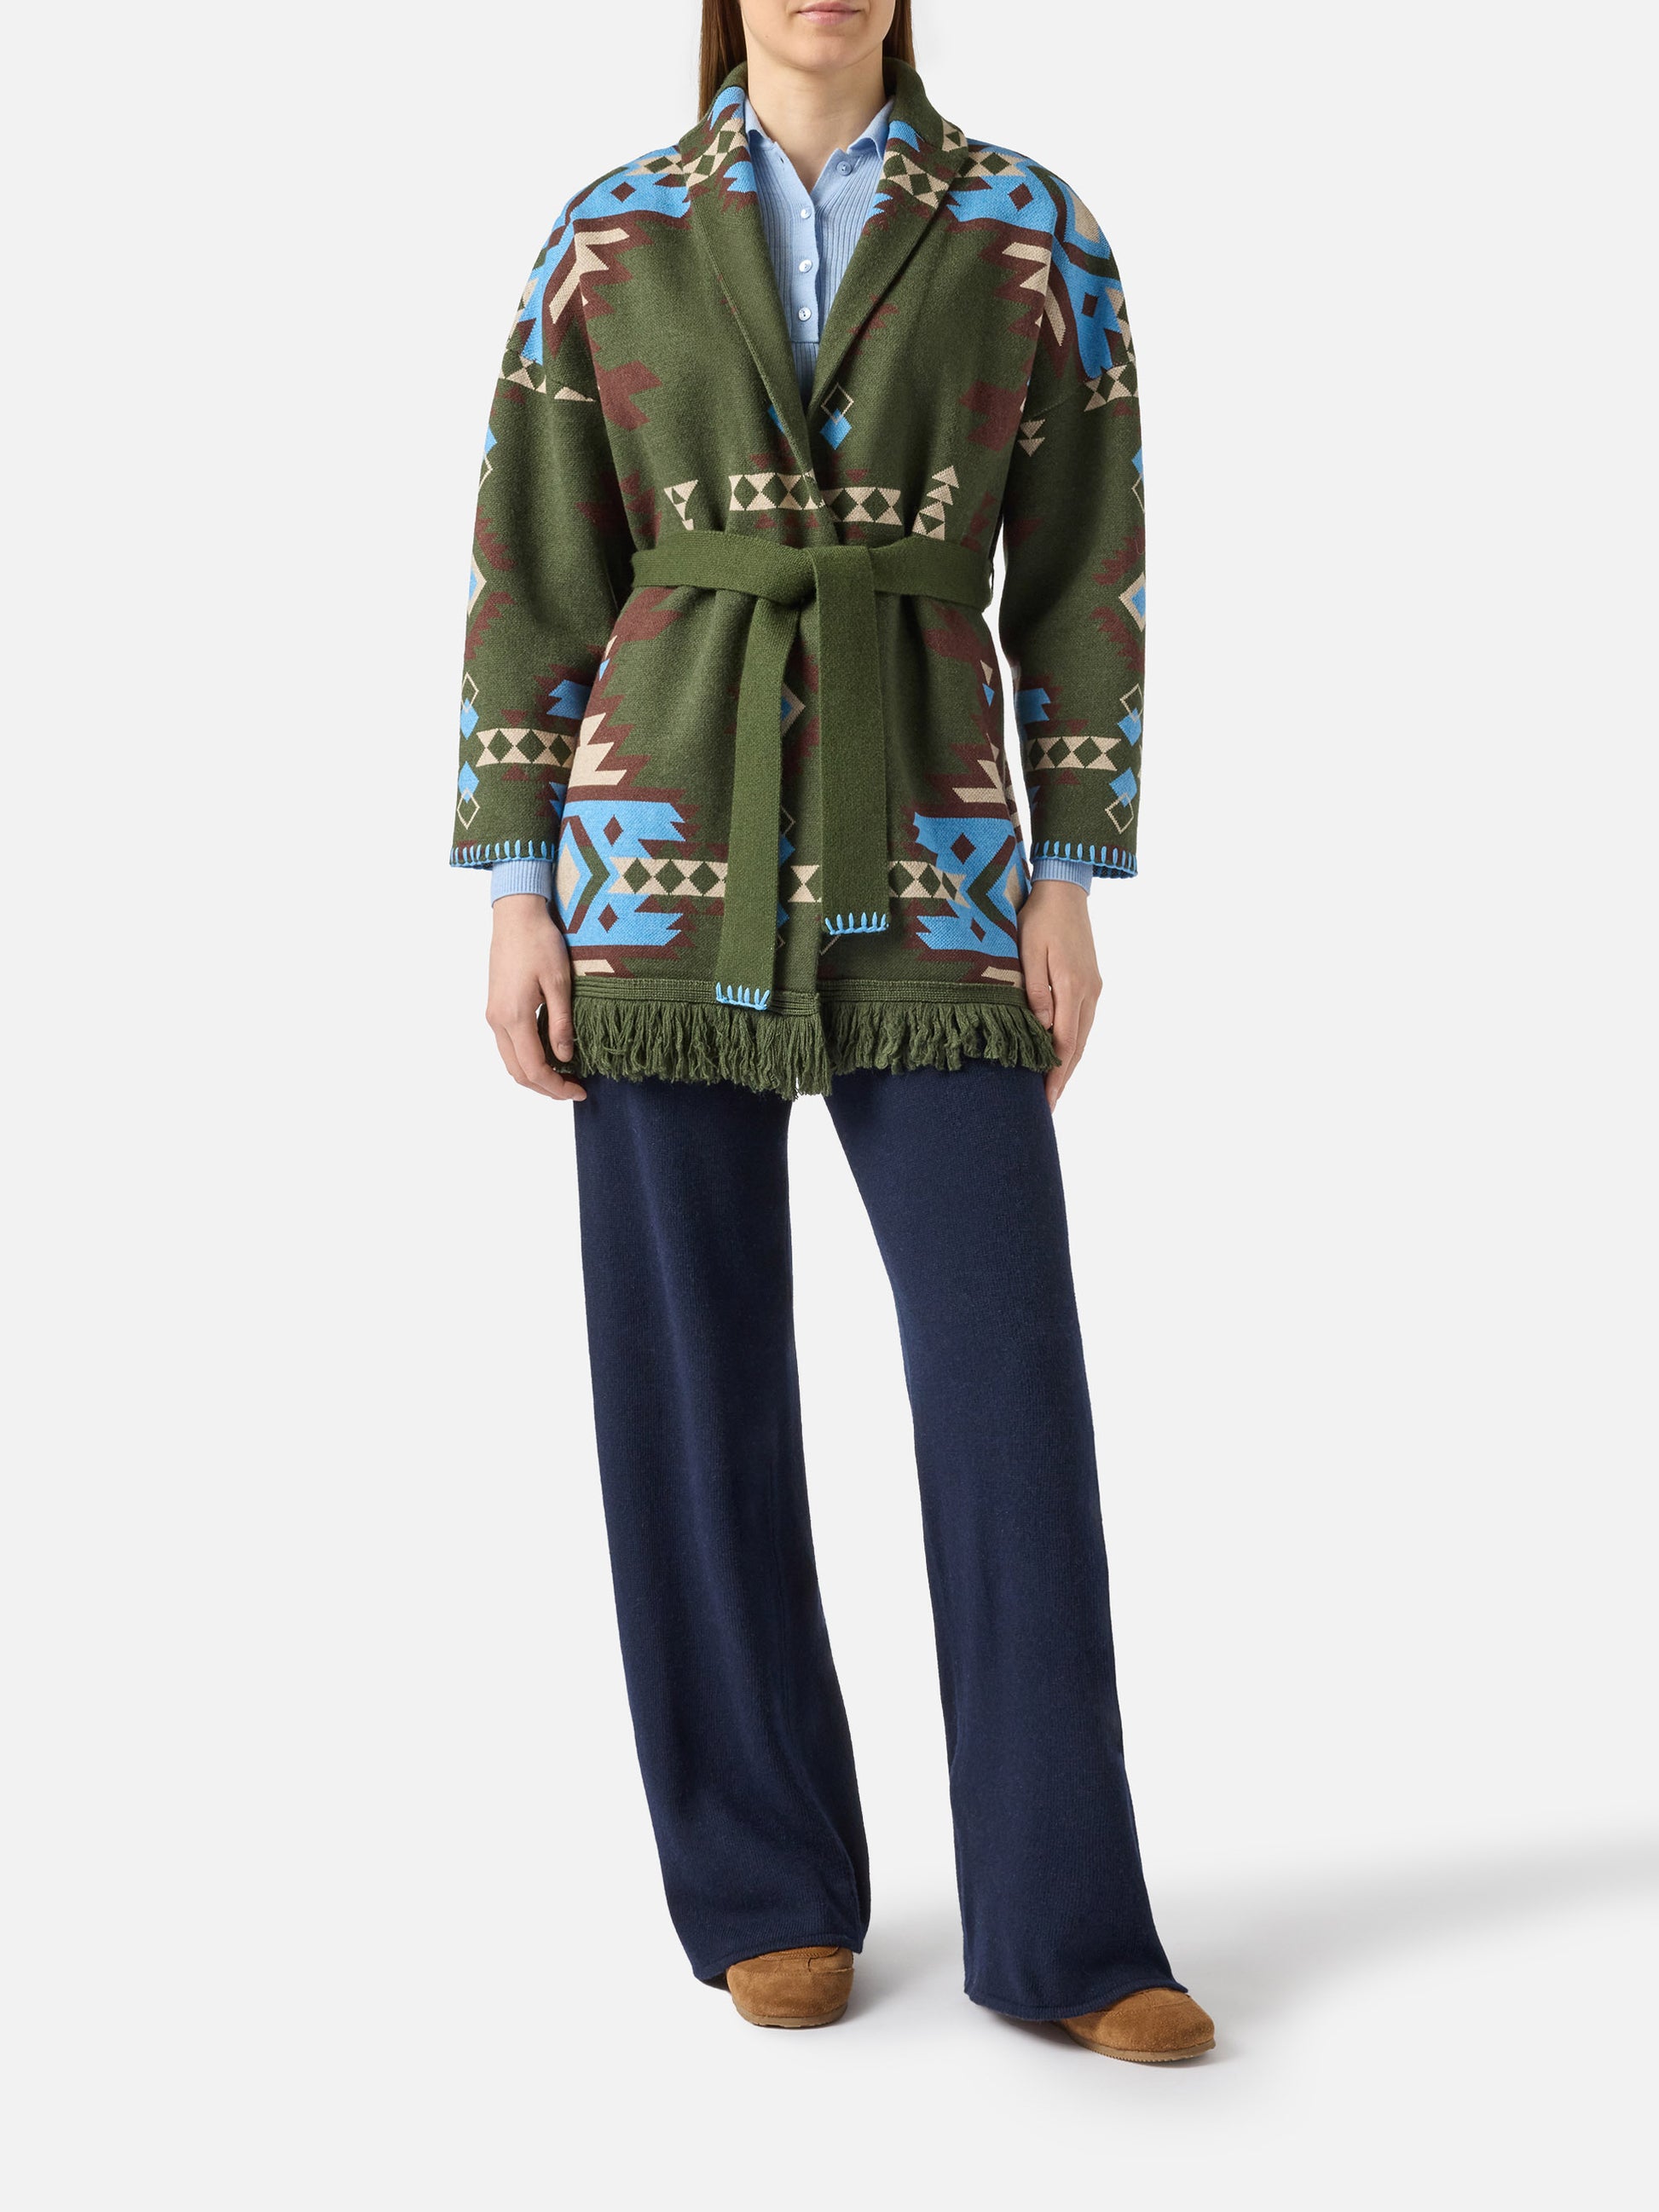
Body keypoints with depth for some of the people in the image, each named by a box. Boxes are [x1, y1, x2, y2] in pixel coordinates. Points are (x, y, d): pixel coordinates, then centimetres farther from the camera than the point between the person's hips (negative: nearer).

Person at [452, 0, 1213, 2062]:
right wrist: (513, 897, -3)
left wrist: (1072, 887, -2)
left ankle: (1059, 1928, 1)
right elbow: (529, 583, 5)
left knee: (1007, 1373, -8)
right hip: (665, 856, 0)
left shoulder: (1033, 234, 6)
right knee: (695, 1379, -1)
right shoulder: (606, 242, 6)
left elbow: (1083, 576, 5)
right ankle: (771, 1888, 15)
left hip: (920, 871, 0)